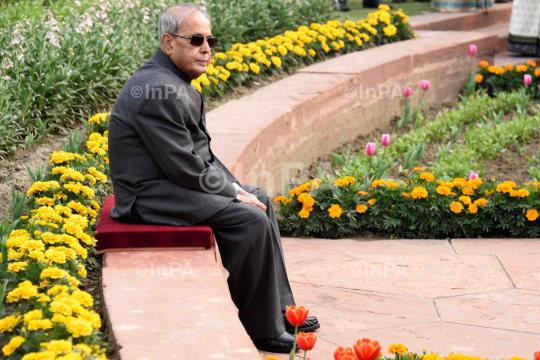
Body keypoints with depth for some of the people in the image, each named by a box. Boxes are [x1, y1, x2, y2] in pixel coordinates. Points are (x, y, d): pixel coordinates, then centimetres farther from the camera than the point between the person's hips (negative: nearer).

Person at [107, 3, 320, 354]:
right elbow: (186, 168, -23)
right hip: (152, 195, -11)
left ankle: (279, 308, 19)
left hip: (175, 182, 12)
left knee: (262, 199, 15)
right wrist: (235, 192, -12)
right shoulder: (160, 92, -23)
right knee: (251, 218, -20)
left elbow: (201, 152, 16)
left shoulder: (175, 83, 11)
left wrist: (235, 186, 4)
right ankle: (261, 328, -8)